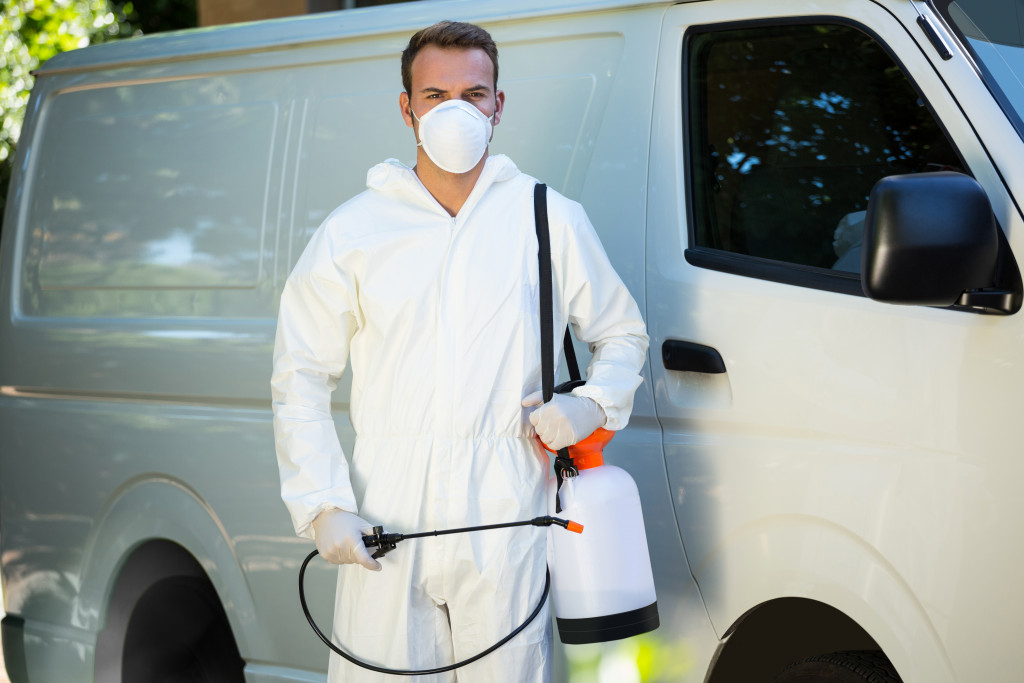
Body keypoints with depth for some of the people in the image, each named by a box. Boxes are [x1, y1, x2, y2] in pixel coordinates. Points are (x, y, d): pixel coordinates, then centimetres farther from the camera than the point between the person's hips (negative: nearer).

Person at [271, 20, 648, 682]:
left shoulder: (550, 219, 8)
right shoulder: (353, 230, 7)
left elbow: (624, 335, 20)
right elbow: (300, 377, 8)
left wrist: (592, 406, -1)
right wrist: (323, 505, -2)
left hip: (507, 513, 0)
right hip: (386, 512, 0)